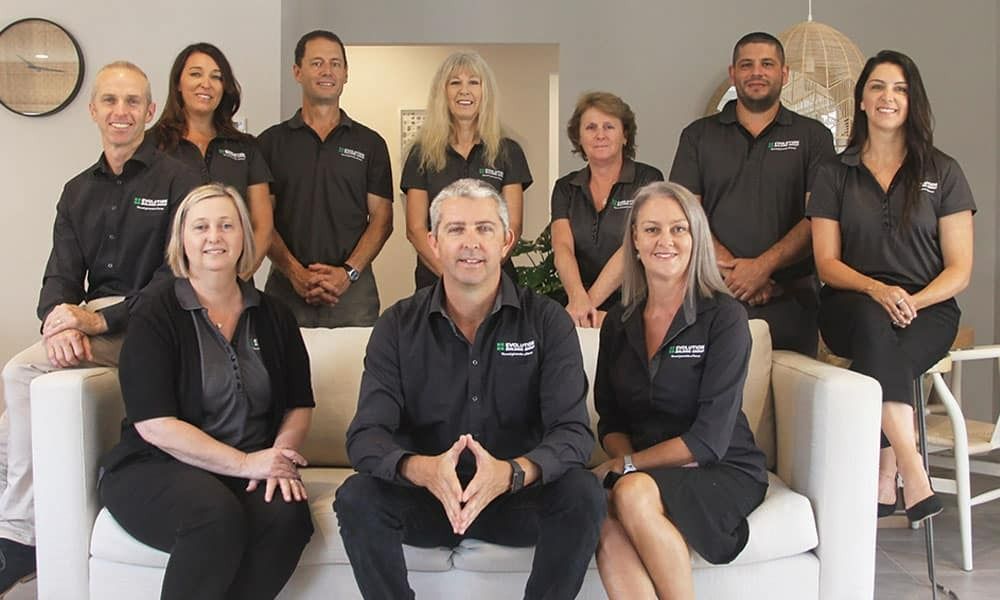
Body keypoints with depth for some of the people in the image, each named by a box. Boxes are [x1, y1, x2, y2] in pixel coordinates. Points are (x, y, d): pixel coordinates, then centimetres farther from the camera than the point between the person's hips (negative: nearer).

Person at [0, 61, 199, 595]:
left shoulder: (177, 181, -2)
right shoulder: (77, 191, 18)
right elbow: (61, 275, 9)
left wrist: (100, 320, -21)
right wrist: (61, 318, -16)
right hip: (90, 324, 6)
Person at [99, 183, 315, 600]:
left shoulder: (272, 316, 11)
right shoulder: (157, 315, -3)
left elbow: (300, 405, 12)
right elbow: (154, 425, -11)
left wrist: (279, 455, -10)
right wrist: (243, 462, -17)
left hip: (253, 467, 4)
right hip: (155, 470, -3)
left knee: (287, 513, -29)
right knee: (218, 516, -35)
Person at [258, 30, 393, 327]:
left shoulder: (370, 143, 8)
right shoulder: (271, 142, 7)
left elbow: (381, 218, 3)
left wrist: (349, 272, -10)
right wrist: (295, 272, -11)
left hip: (354, 288, 0)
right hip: (286, 286, 0)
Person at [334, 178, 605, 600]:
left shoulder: (547, 322, -4)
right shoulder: (398, 327, -2)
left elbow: (573, 432, -13)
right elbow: (366, 435, -11)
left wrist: (512, 472, -36)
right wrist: (422, 469, -35)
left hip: (517, 496, 0)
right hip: (425, 496, 1)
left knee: (583, 495, -29)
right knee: (356, 498, -27)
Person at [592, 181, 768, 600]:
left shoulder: (724, 317, -7)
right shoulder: (618, 323, 9)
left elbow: (709, 440, -13)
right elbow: (609, 421, 11)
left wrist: (624, 466, -11)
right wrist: (626, 461, -11)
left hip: (723, 473, -3)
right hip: (644, 472, 4)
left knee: (633, 494, -35)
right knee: (607, 533, -31)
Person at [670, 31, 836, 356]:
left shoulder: (813, 136, 8)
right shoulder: (698, 136, 11)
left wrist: (762, 266, -14)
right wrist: (731, 269, -12)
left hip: (790, 300, 0)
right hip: (714, 296, 1)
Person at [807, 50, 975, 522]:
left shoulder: (943, 173, 10)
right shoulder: (835, 175, 12)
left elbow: (959, 270, 4)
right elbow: (827, 263, 4)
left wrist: (912, 301, -16)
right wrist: (876, 289, -16)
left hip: (927, 310, 0)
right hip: (852, 308, 0)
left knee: (880, 350, -36)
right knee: (874, 320, -37)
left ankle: (884, 477, -27)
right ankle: (913, 475, -40)